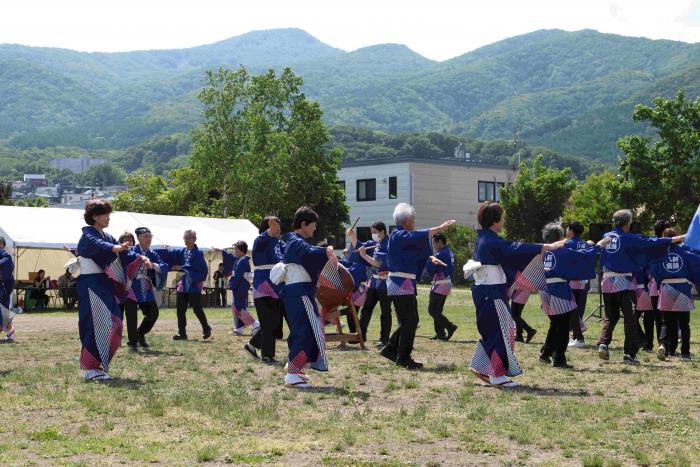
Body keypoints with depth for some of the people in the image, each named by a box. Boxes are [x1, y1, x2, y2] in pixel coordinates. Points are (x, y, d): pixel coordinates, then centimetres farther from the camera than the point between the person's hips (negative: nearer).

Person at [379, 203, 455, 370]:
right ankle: (404, 359, 2)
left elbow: (419, 250, 15)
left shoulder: (403, 236, 16)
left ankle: (391, 349, 23)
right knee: (409, 322, -5)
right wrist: (440, 228, -30)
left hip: (406, 284, 10)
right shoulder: (398, 236, -14)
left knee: (410, 321, 15)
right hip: (401, 285, -10)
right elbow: (418, 236, -29)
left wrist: (431, 258, -3)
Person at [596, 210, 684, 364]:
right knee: (630, 319, 1)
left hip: (607, 281, 6)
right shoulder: (629, 239, -10)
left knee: (610, 317, 15)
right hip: (624, 282, -6)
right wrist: (673, 240, -3)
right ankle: (629, 353, -1)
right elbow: (650, 242, -10)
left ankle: (603, 343, -7)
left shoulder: (606, 237, 7)